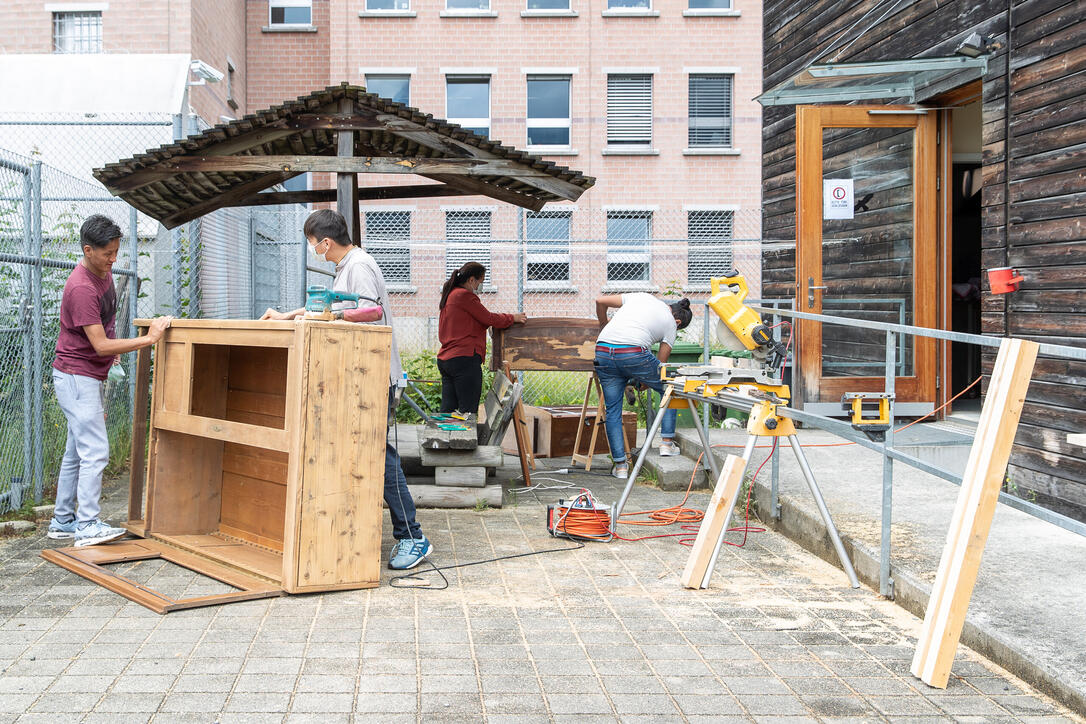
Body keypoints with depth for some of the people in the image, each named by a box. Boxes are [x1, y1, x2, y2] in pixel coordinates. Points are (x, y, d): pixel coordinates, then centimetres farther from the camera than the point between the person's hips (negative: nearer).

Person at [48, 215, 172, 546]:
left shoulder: (104, 271, 8)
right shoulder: (81, 288, -23)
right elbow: (101, 345, -24)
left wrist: (110, 351, 23)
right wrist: (148, 339, -22)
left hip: (90, 377, 10)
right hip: (76, 377, -10)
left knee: (76, 452, 12)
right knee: (95, 451, -14)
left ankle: (62, 521, 18)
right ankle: (88, 525, -13)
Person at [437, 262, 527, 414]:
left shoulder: (450, 295, 19)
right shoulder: (465, 295, -10)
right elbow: (488, 318, -7)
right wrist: (512, 318, 8)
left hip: (444, 359, 10)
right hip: (465, 359, -10)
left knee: (447, 411, 7)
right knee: (468, 412, -8)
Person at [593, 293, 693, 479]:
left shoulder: (641, 296, 25)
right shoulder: (671, 324, 16)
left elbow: (600, 301, 23)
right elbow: (661, 362, 18)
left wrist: (603, 325, 40)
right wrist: (647, 381, 36)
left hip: (602, 352, 4)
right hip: (634, 353, -4)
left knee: (613, 410, 12)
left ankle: (620, 465, 12)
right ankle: (667, 442, 20)